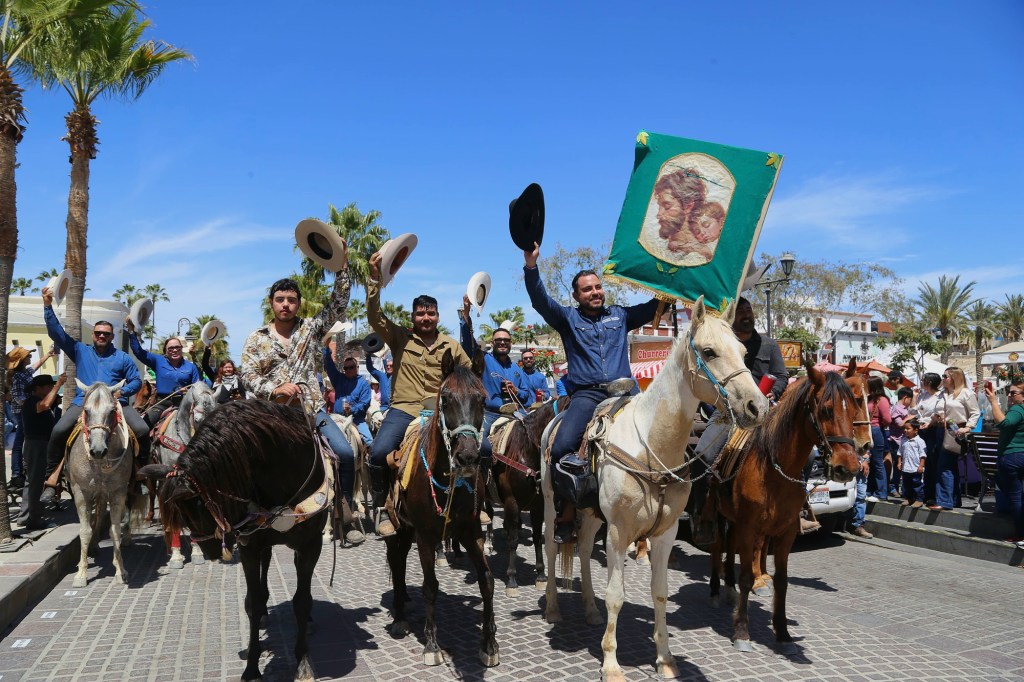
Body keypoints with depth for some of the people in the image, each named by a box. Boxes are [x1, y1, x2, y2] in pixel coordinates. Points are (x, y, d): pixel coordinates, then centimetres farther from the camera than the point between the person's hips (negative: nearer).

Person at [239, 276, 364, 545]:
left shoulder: (311, 328, 10)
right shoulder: (257, 339, 9)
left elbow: (336, 305, 4)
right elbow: (247, 375, 0)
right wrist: (275, 389, -16)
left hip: (311, 409, 0)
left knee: (345, 453, -15)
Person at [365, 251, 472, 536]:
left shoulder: (451, 346, 14)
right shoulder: (400, 338, 6)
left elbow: (470, 372, 21)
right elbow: (374, 316, -7)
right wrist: (375, 278, -16)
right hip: (403, 409, -2)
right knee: (379, 453, -24)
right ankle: (383, 507, 0)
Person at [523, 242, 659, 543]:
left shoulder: (621, 315, 20)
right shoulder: (568, 318, 14)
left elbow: (655, 305, 21)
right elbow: (540, 300, 0)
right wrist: (531, 265, -14)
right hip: (587, 394, -2)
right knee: (562, 447, -22)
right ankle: (567, 511, -5)